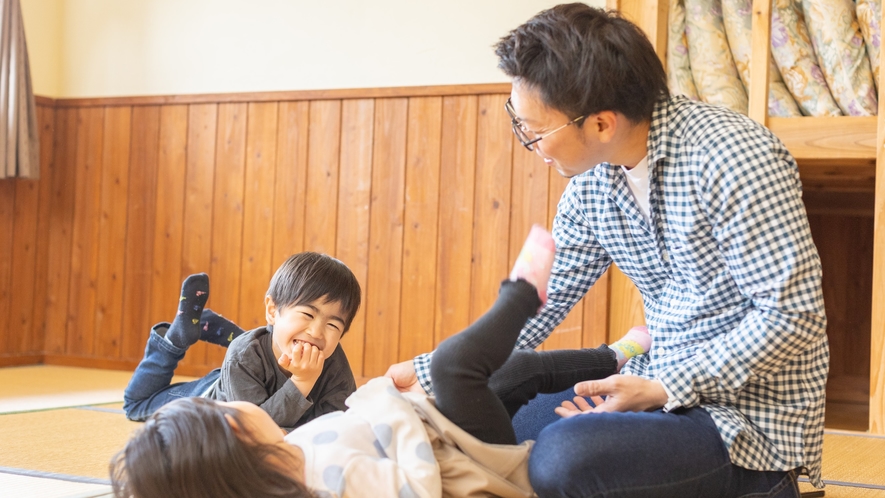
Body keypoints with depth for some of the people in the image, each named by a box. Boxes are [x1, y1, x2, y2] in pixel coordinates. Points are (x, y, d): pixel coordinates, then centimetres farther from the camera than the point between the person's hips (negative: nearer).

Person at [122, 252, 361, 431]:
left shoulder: (334, 361, -36)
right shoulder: (244, 357, -44)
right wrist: (302, 382, -58)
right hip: (210, 396, -3)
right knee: (137, 402, 16)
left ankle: (208, 325, 37)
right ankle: (179, 334, 19)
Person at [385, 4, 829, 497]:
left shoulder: (732, 159, -22)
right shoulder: (591, 185, 1)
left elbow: (792, 318, -22)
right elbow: (534, 306, 10)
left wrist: (661, 389, -23)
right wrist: (429, 374, 7)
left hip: (752, 417, -8)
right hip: (662, 386, 8)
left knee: (564, 456, -30)